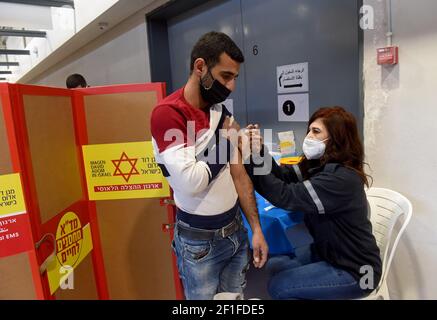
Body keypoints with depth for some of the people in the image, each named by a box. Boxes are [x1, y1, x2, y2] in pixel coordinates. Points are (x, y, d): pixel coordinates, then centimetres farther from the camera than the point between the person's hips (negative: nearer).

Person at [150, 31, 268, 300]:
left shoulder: (222, 114, 4)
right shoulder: (167, 113, -19)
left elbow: (239, 175, 4)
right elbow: (190, 182, -28)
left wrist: (256, 229, 1)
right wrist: (225, 142, -14)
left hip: (236, 230, 6)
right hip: (199, 241, -6)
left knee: (236, 300, 21)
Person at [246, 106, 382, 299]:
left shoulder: (341, 179, -30)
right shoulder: (321, 165, -1)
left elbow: (286, 196, -34)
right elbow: (285, 176, -11)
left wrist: (256, 158, -37)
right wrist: (259, 150, -26)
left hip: (354, 270, -8)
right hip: (330, 251, 8)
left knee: (278, 287, -10)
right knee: (275, 265, 9)